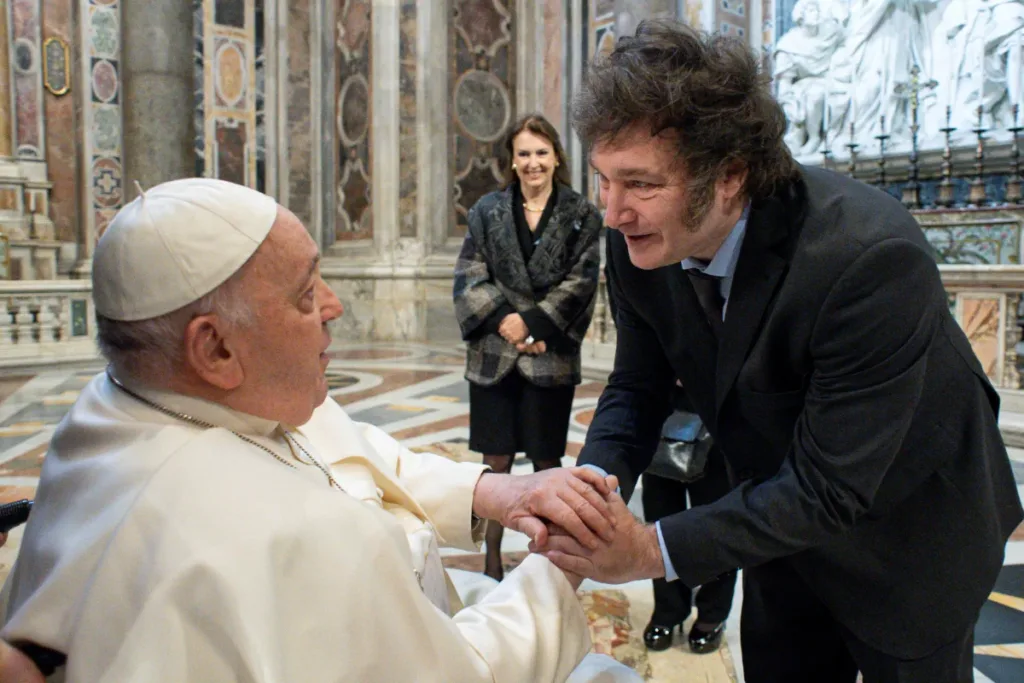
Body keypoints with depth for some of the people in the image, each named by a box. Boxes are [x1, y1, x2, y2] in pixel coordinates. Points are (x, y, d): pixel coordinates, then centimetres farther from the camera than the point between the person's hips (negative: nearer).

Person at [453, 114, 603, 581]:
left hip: (552, 357, -1)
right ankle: (492, 560, 18)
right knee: (496, 463, 6)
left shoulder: (582, 216, 3)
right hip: (494, 354, 1)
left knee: (547, 463, 9)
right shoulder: (487, 211, 7)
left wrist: (532, 324, -14)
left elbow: (580, 283, -4)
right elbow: (469, 276, 0)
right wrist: (504, 320, -14)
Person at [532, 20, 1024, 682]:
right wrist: (596, 481, -27)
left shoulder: (872, 256, -37)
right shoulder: (641, 243, -19)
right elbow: (637, 387, -7)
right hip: (782, 516, 5)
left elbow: (829, 489, -33)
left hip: (910, 528, -4)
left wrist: (653, 549, -38)